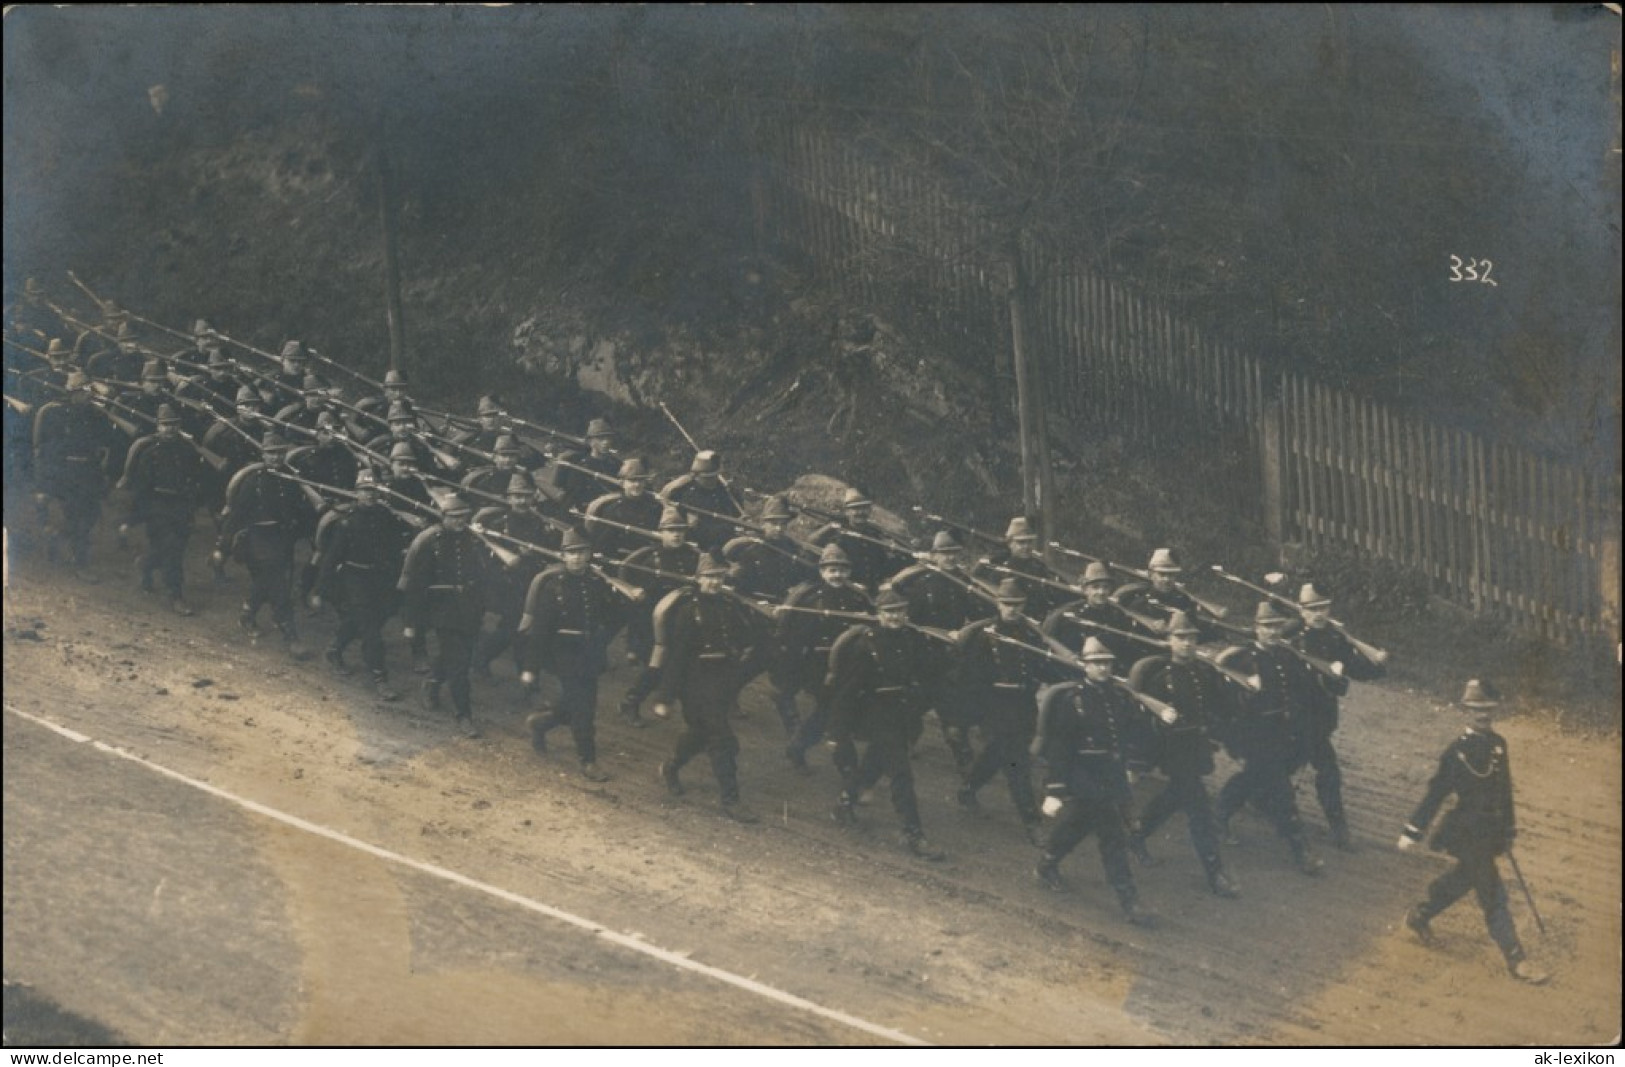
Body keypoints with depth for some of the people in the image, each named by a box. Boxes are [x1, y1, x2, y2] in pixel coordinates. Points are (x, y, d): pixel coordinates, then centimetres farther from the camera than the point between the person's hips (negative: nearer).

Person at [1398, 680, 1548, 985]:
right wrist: (1412, 832, -12)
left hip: (1491, 833, 7)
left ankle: (1419, 915, 43)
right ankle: (1515, 959, 4)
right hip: (1468, 833, -7)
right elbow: (1435, 793, -14)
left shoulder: (1498, 744, 3)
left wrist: (1508, 833, 18)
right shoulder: (1458, 751, -17)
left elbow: (1504, 791, 13)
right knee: (1494, 896, -3)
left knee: (1462, 880, 24)